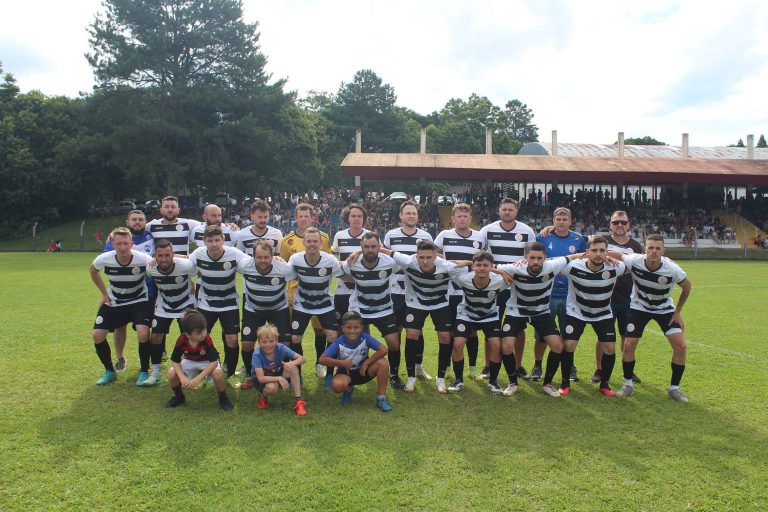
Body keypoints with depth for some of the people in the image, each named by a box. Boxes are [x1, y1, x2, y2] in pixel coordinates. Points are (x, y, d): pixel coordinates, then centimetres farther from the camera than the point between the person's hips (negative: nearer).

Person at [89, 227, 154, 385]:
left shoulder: (144, 260, -27)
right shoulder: (104, 260, -19)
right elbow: (93, 271, 7)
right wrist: (104, 294, 3)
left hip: (139, 301, -3)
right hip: (114, 302, 3)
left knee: (143, 333, -24)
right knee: (97, 335, -5)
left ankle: (144, 372, -2)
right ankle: (109, 372, 17)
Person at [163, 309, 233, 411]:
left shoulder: (207, 340, -35)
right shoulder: (181, 341, -28)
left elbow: (214, 362, -35)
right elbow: (175, 361, -17)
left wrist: (197, 379, -40)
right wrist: (183, 378, -33)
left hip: (207, 362, -3)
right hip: (189, 362, 3)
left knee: (217, 373, -35)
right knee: (171, 374, -23)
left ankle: (223, 398, -6)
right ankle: (179, 397, 9)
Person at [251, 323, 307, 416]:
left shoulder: (281, 348, -21)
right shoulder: (257, 355, -26)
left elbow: (302, 359, -20)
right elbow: (261, 378, -31)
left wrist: (292, 363, -41)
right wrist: (279, 378, -41)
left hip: (278, 374, 3)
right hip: (263, 381, -3)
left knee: (293, 368, -27)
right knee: (272, 387, -38)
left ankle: (298, 401, -20)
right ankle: (262, 397, -1)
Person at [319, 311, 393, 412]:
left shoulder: (365, 338, -20)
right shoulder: (339, 343, -21)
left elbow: (383, 350, -27)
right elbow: (322, 359, -23)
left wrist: (366, 363, -25)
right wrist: (342, 363, -29)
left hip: (363, 371, 1)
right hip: (346, 373, -1)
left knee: (382, 363, -26)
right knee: (337, 385, -35)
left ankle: (382, 398, -12)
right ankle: (348, 390, 6)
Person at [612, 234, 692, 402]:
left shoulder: (672, 269, -26)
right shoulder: (634, 261, -27)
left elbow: (687, 287, -6)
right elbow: (619, 255, -6)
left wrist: (677, 312, -4)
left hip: (665, 309, 0)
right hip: (639, 307, 0)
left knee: (680, 346, -11)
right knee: (629, 345, -9)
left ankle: (674, 388, 8)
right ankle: (628, 385, 11)